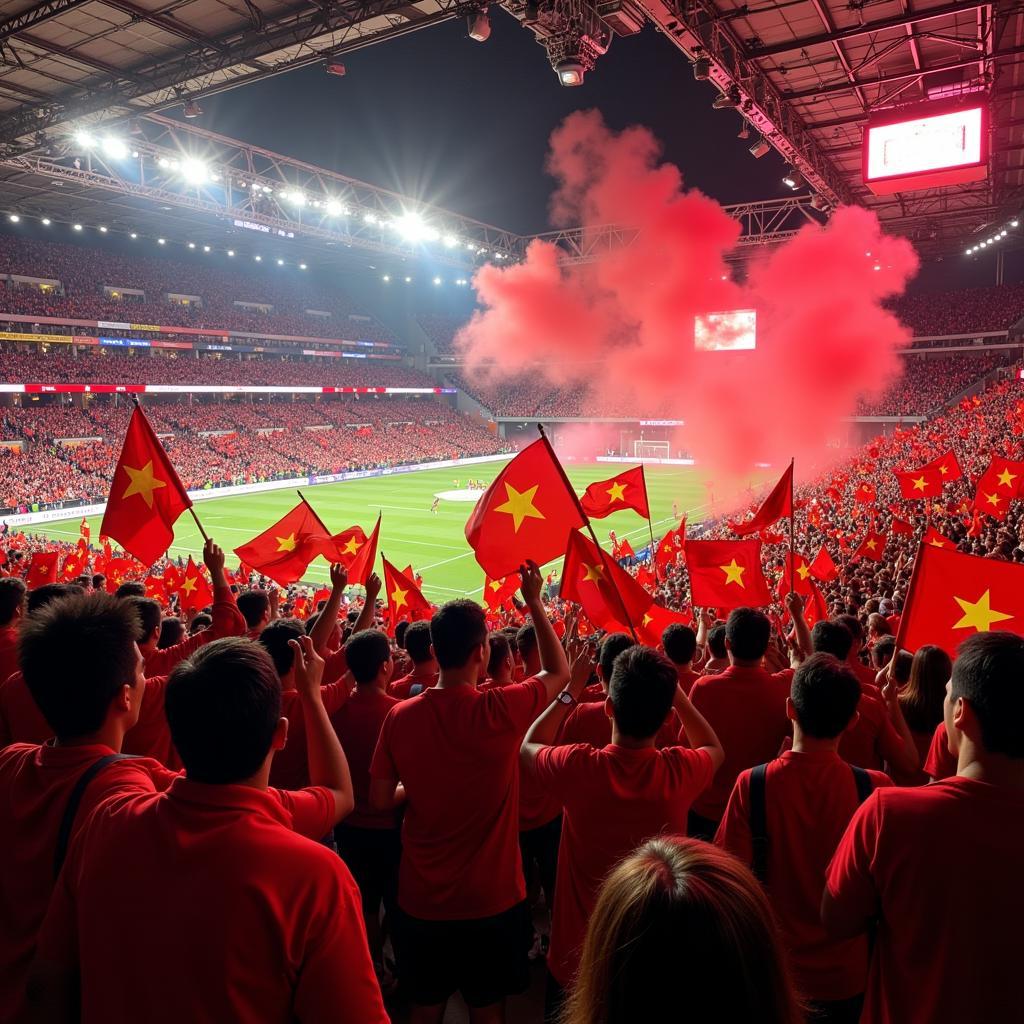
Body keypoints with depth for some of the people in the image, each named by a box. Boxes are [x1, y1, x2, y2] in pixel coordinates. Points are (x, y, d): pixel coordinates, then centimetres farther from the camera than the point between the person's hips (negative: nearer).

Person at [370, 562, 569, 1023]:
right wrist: (534, 603, 0)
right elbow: (558, 672, -3)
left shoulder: (400, 715, -13)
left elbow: (380, 799, -3)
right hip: (491, 901, -2)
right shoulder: (500, 710, -21)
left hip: (421, 900, 3)